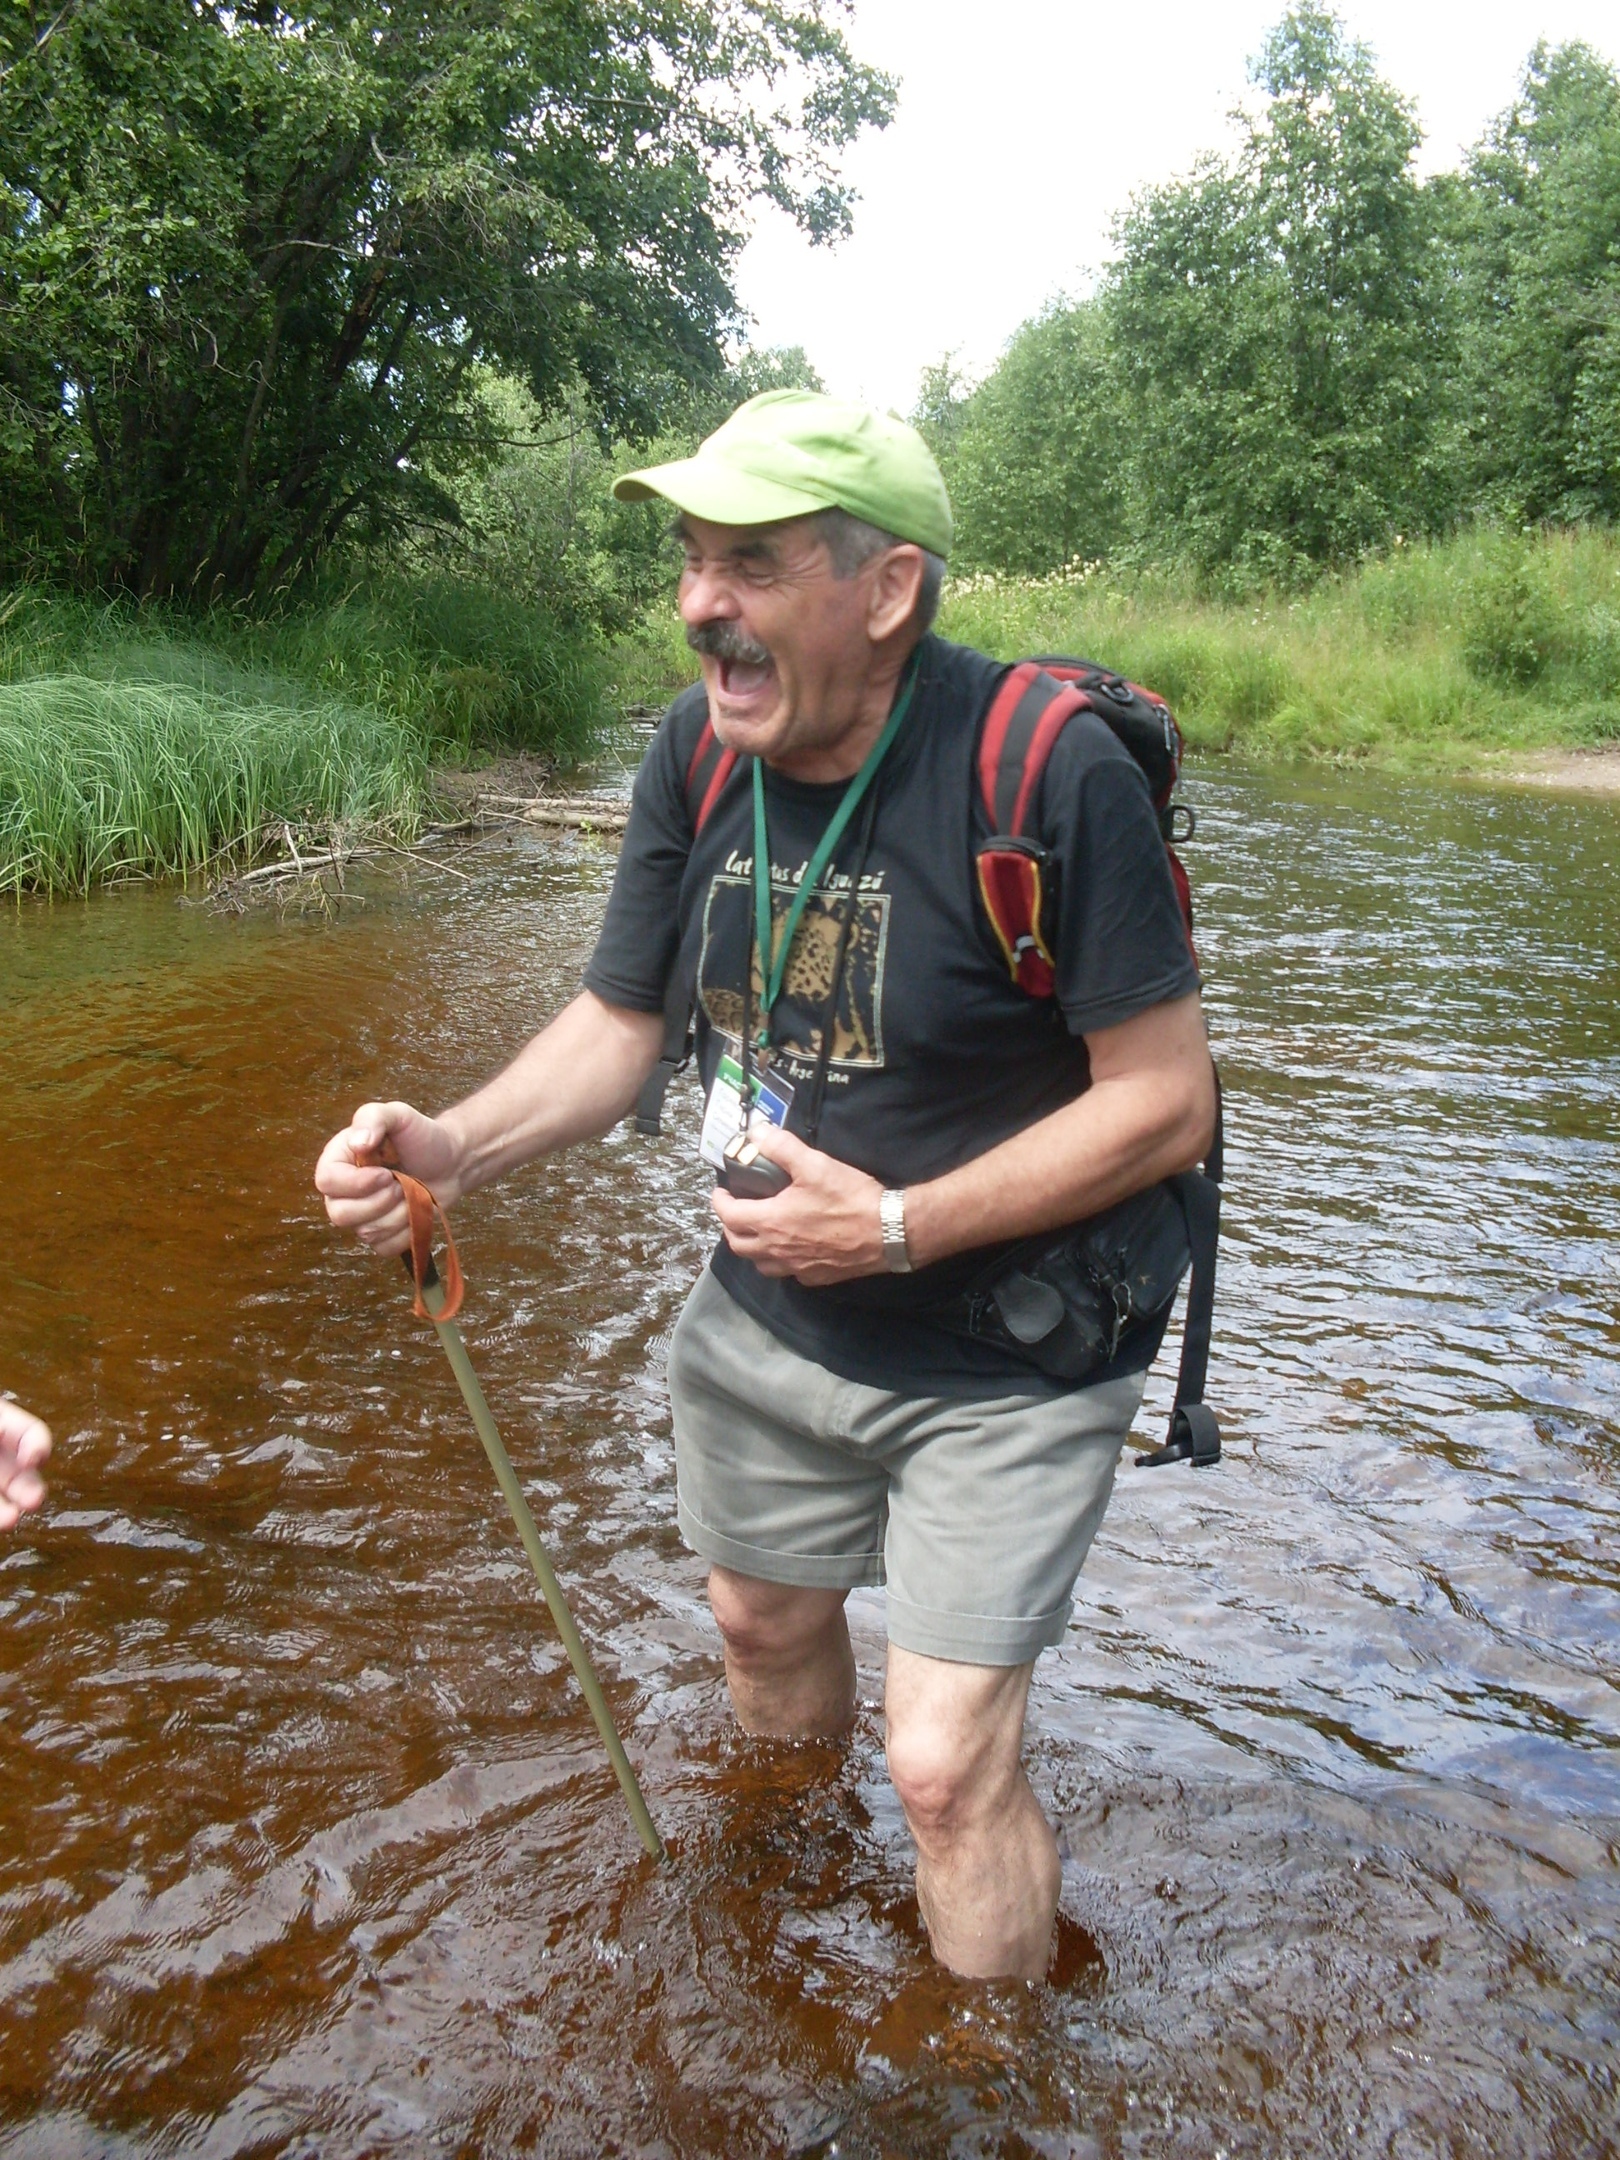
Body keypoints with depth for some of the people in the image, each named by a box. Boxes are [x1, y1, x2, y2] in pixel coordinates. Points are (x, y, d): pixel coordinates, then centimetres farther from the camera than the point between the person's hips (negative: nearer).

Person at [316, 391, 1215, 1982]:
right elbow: (616, 1024, 0)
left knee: (946, 1765, -4)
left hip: (1001, 1357, -5)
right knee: (763, 1627, 26)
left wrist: (896, 1227, -25)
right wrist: (454, 1147, -19)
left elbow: (1165, 1099, -22)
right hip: (764, 1324, 6)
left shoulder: (1051, 768, -26)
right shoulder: (698, 749, -7)